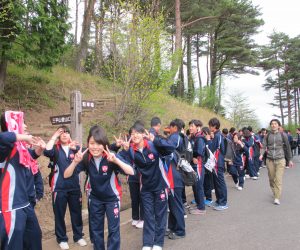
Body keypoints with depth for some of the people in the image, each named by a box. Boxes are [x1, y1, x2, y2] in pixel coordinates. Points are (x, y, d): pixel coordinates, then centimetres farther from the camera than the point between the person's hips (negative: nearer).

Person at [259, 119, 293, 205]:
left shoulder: (283, 135, 0)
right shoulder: (267, 136, 4)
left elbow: (287, 147, 6)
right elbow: (264, 146, -1)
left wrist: (290, 160, 9)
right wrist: (261, 154, -21)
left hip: (280, 160, -2)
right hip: (269, 160, 2)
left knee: (278, 179, -10)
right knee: (271, 179, 10)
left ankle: (277, 198, -7)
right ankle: (275, 193, 31)